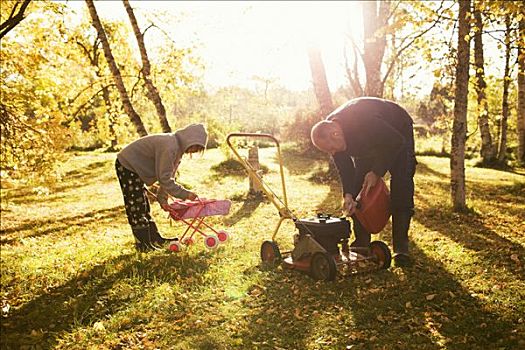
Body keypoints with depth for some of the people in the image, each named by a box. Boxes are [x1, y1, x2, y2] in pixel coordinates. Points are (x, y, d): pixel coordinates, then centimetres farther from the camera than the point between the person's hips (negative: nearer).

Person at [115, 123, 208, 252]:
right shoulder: (169, 146, -29)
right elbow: (165, 178, -27)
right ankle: (143, 245, 3)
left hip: (134, 167, 10)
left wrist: (162, 198, 4)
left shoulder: (178, 147, 3)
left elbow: (169, 175, 6)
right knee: (136, 207, -5)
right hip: (127, 165, -10)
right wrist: (185, 194, -22)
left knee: (143, 206, 15)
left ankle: (154, 239, 23)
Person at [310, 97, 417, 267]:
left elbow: (396, 142, -31)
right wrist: (348, 194, -27)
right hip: (368, 143, 6)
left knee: (401, 186, -18)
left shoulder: (365, 120, -44)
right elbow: (344, 167, -14)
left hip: (398, 133, -6)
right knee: (357, 187, -4)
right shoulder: (327, 132, -22)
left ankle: (401, 247, -14)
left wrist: (376, 172, -29)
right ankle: (361, 242, 5)